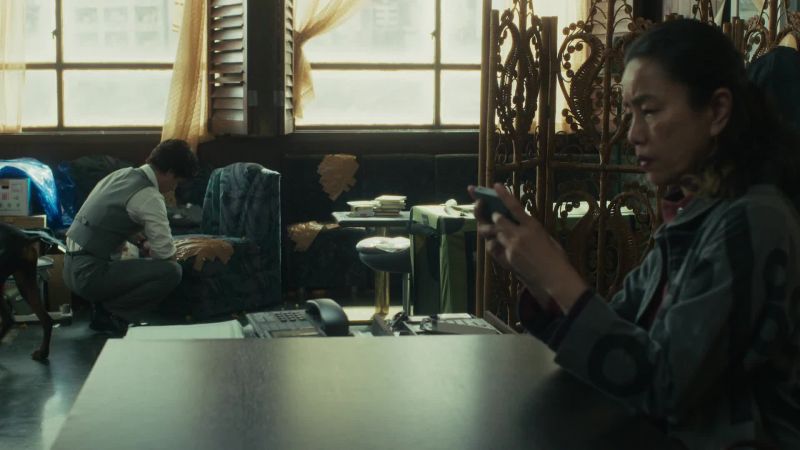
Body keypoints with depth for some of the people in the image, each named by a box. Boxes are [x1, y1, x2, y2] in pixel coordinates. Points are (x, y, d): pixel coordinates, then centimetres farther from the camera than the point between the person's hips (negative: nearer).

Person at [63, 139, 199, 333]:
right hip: (90, 274, -9)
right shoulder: (149, 197, -15)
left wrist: (142, 241, 16)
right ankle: (110, 313, -3)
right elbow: (165, 253, -11)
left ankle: (101, 305, 15)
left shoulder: (122, 174, 11)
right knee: (171, 271, -14)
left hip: (70, 266, 9)